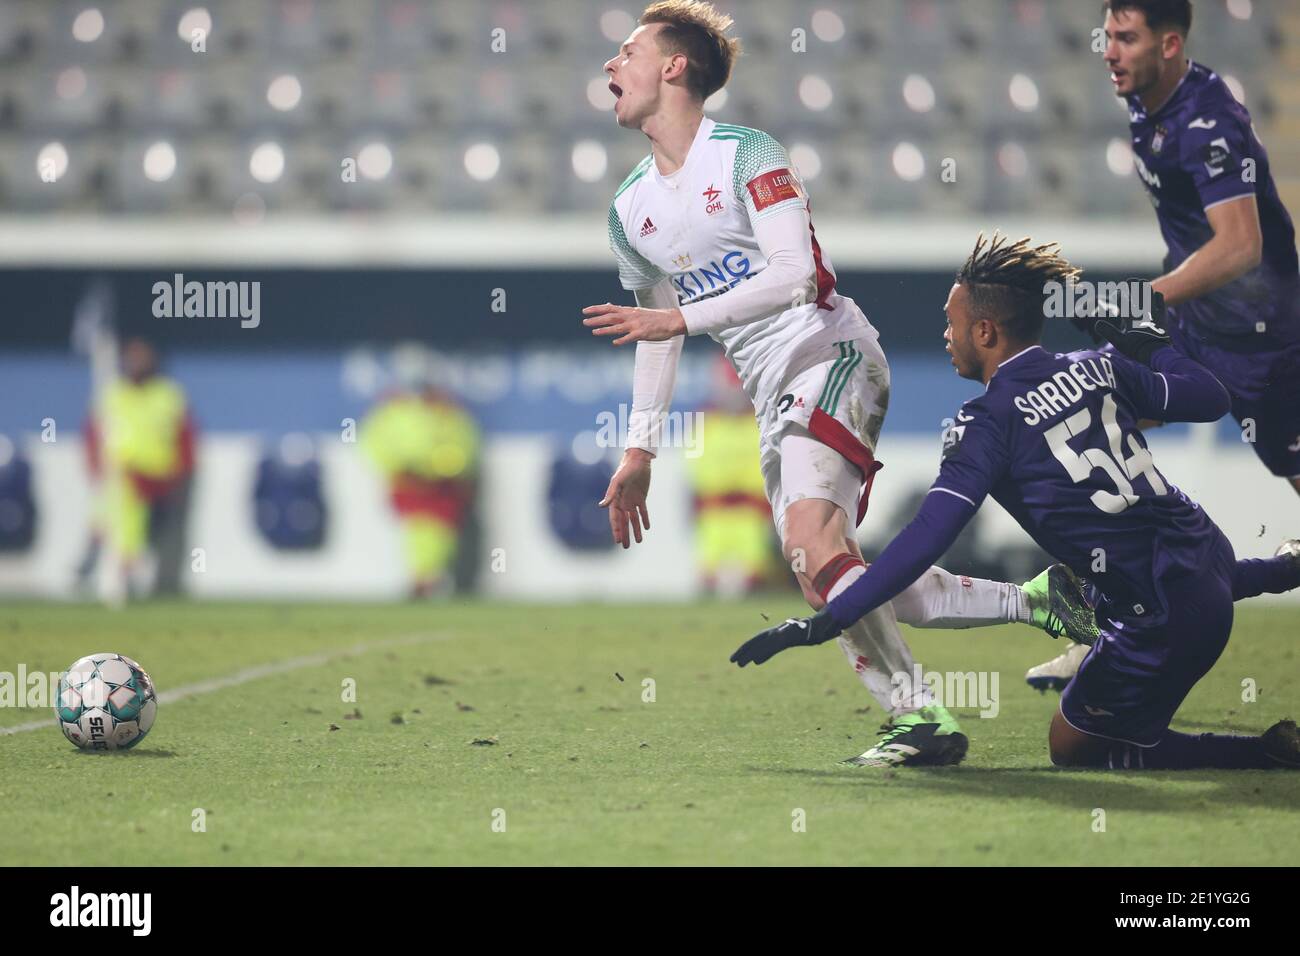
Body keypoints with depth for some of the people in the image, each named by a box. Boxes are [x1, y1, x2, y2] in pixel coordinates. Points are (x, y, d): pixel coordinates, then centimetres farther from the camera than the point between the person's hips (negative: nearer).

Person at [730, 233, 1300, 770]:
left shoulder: (991, 421, -11)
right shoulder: (1097, 369, 6)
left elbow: (925, 540, -17)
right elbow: (1212, 399, 18)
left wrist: (825, 623, -15)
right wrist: (1149, 342, 33)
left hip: (1163, 621, -8)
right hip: (1213, 557, 8)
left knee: (1072, 747, 10)